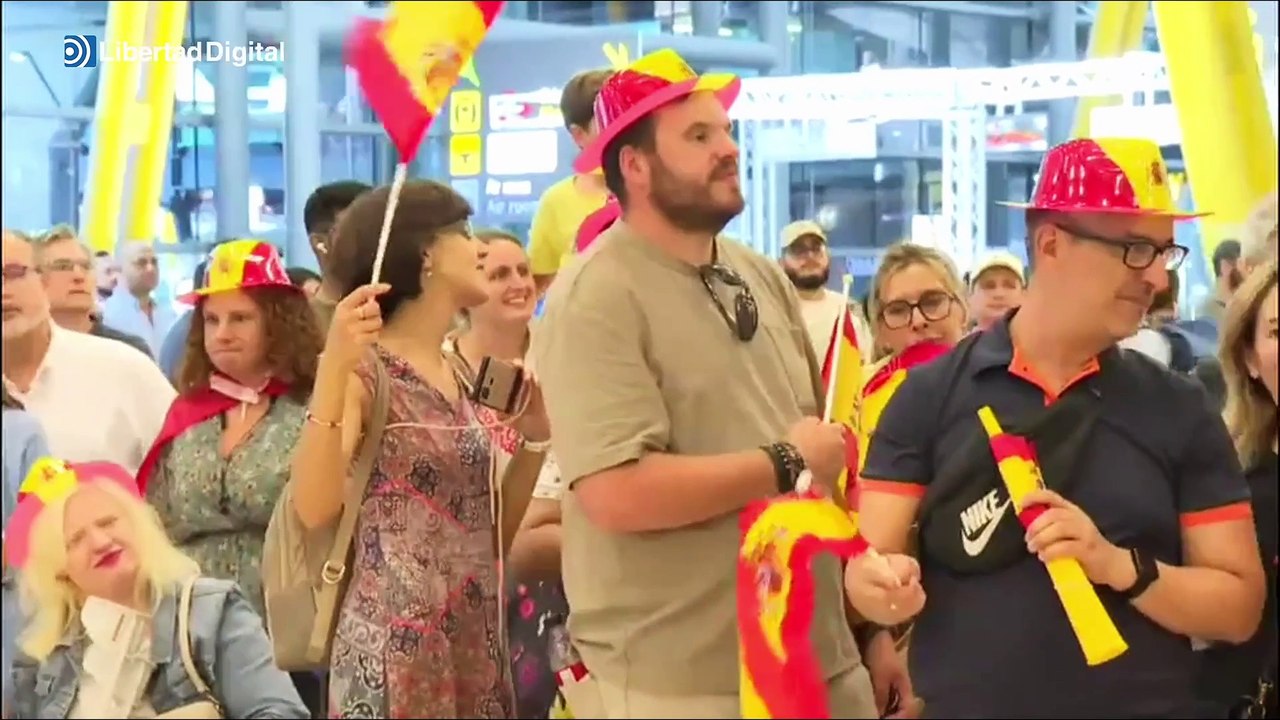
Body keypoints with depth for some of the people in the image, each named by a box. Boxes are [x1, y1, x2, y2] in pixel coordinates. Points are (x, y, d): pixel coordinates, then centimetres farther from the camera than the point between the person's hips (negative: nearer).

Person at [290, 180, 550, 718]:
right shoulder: (367, 367, -9)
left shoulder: (460, 376, 13)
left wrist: (533, 438, 5)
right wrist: (333, 369, -30)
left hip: (475, 645, 7)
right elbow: (314, 508, -23)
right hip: (395, 649, -7)